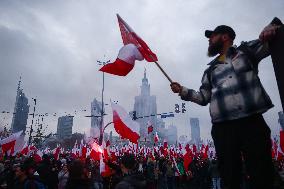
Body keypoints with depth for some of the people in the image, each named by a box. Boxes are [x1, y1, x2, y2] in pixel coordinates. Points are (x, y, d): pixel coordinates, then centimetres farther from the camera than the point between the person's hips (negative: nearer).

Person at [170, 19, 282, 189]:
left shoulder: (246, 50, 17)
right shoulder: (211, 70, 24)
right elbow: (204, 97, 22)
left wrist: (269, 30, -10)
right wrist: (182, 90, 12)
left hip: (252, 121, -2)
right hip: (223, 127, 3)